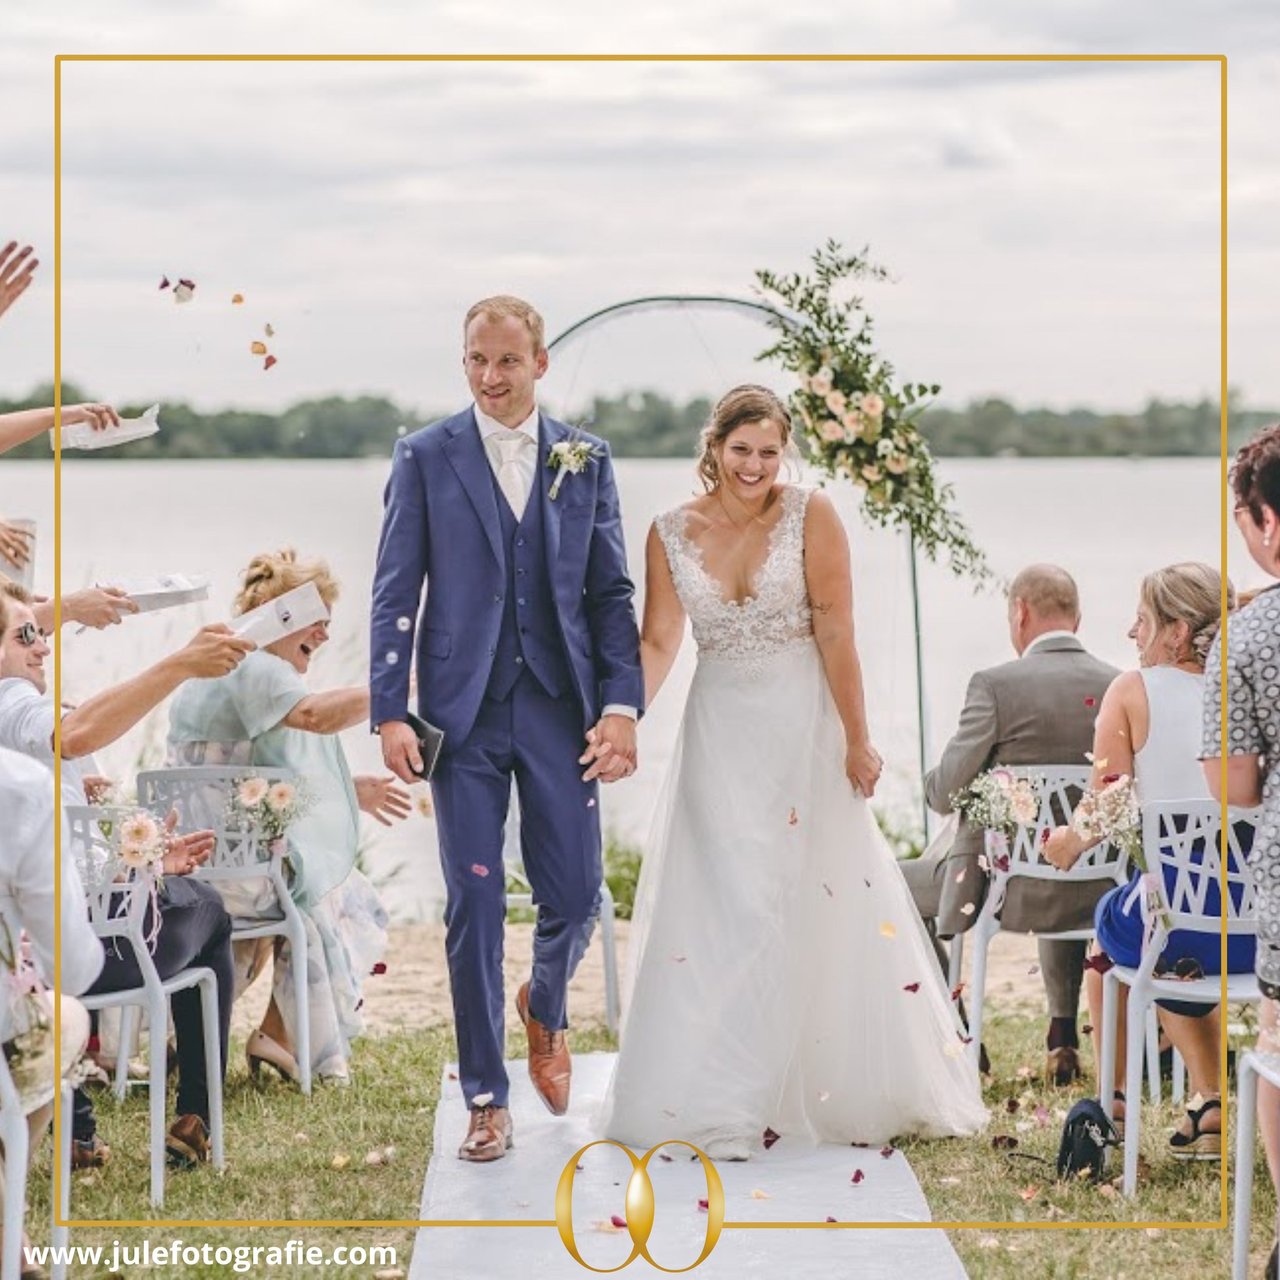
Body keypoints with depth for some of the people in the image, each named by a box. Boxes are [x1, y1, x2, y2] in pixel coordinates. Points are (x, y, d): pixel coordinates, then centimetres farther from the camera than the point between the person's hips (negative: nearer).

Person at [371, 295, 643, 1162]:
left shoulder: (585, 459, 6)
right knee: (474, 905, -1)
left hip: (561, 708, 2)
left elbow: (612, 593, 6)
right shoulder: (426, 456, 2)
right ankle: (486, 1099, 10)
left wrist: (622, 706, -5)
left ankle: (545, 1006, 38)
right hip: (464, 710, -1)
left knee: (575, 896, 4)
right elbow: (395, 593, 0)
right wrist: (391, 713, -8)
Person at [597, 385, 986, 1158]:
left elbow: (835, 632, -10)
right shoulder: (672, 535, 0)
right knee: (718, 910, 1)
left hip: (803, 727, -2)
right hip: (721, 734, 2)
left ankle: (829, 1088, 16)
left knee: (821, 904, 3)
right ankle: (715, 1098, 8)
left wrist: (856, 739, -9)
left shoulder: (811, 516, -8)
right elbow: (658, 643, -3)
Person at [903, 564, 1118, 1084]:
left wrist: (933, 785, 10)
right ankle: (1063, 1036, 36)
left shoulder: (995, 685, -16)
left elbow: (946, 792, -13)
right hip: (1098, 894, 5)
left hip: (1010, 888, -5)